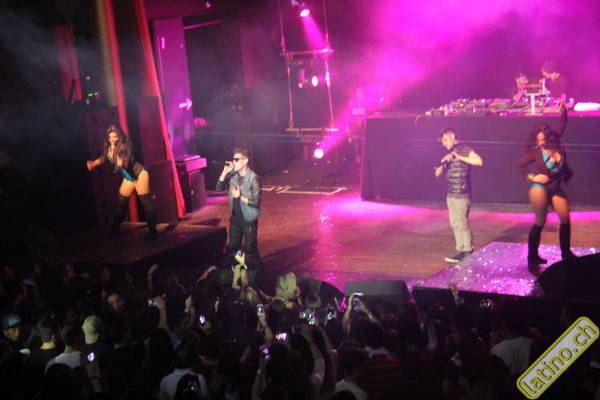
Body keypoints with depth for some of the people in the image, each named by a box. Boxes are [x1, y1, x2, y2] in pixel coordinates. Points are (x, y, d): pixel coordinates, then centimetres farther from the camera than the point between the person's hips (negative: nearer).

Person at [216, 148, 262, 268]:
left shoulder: (253, 179, -18)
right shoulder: (233, 175, -1)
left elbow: (256, 203, -17)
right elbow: (219, 188, -1)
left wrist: (240, 196, -21)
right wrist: (225, 172, -11)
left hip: (248, 219, -6)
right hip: (235, 217, 6)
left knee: (251, 249, 3)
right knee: (233, 247, 17)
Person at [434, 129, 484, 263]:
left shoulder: (464, 150, -7)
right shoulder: (449, 154, 16)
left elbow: (479, 161, -23)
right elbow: (438, 173, 16)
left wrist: (459, 157, -22)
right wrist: (443, 163, -4)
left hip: (462, 195, -8)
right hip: (451, 195, 8)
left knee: (461, 223, -7)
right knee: (455, 224, 10)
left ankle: (467, 250, 1)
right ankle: (462, 250, 17)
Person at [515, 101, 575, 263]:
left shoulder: (556, 147, 2)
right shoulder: (536, 153, -8)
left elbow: (562, 126, 12)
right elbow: (519, 165, -1)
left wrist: (563, 111, 2)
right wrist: (531, 177, -7)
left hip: (556, 189, 6)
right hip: (540, 188, -6)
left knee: (566, 219, 4)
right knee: (540, 222, -7)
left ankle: (566, 252, 16)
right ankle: (532, 255, -1)